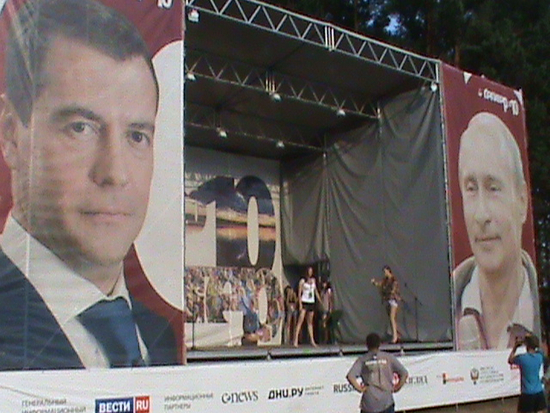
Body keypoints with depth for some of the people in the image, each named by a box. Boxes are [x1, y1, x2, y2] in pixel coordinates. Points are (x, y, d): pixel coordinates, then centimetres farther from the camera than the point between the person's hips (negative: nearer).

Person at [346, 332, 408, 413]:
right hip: (387, 402, 0)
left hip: (368, 403, 0)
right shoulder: (388, 357, 4)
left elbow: (350, 376, -12)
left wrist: (360, 389, -2)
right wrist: (396, 388, 5)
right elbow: (404, 374, -1)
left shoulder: (362, 360, 2)